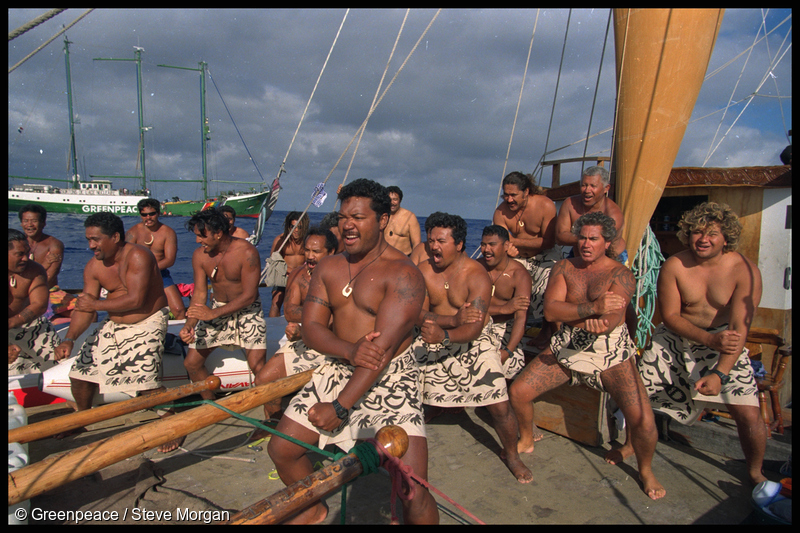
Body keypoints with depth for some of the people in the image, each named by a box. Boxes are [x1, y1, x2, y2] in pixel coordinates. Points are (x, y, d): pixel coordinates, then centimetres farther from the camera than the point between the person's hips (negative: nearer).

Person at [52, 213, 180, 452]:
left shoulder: (137, 256, -21)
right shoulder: (94, 266, -1)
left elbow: (135, 300, -28)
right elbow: (84, 308, -3)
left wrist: (96, 304, -18)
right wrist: (69, 339, -18)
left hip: (147, 325, -8)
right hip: (113, 325, 8)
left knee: (144, 380, -20)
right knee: (81, 369, 11)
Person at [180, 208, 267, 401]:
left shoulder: (246, 252, -21)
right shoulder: (199, 255, -6)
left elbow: (249, 295, -21)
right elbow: (199, 293, -4)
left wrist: (213, 313, -27)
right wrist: (189, 325, -21)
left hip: (247, 311, -5)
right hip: (217, 309, 5)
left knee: (258, 367, -18)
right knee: (191, 363, 3)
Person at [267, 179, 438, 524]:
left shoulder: (402, 273, -15)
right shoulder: (329, 268, 5)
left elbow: (384, 346, -22)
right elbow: (310, 327, -1)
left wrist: (340, 407, -24)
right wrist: (350, 350, -23)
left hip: (390, 378, -6)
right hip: (337, 369, 6)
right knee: (281, 450, 11)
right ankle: (313, 509, 40)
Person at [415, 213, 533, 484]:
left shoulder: (477, 275, -17)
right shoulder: (423, 270, -6)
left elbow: (474, 327, -27)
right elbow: (418, 315, -12)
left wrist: (445, 335, -47)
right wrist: (454, 319, -27)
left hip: (473, 343, -2)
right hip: (433, 343, 3)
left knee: (500, 407, -9)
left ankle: (511, 454, 21)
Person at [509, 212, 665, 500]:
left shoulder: (620, 274, -7)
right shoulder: (564, 268, 1)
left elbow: (612, 316, -24)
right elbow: (550, 309, -15)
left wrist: (600, 325, -48)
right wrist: (592, 308, -28)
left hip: (609, 351, -3)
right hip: (567, 346, 3)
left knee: (643, 420, -17)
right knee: (518, 391, -7)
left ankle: (646, 470, 17)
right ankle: (526, 441, 25)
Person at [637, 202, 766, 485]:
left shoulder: (745, 270, -19)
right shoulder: (674, 266, -15)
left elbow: (740, 328, -22)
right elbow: (670, 316, -11)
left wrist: (719, 374, -32)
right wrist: (710, 339, -26)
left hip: (725, 342, -1)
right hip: (677, 337, 1)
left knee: (749, 415, -10)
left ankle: (755, 472, 20)